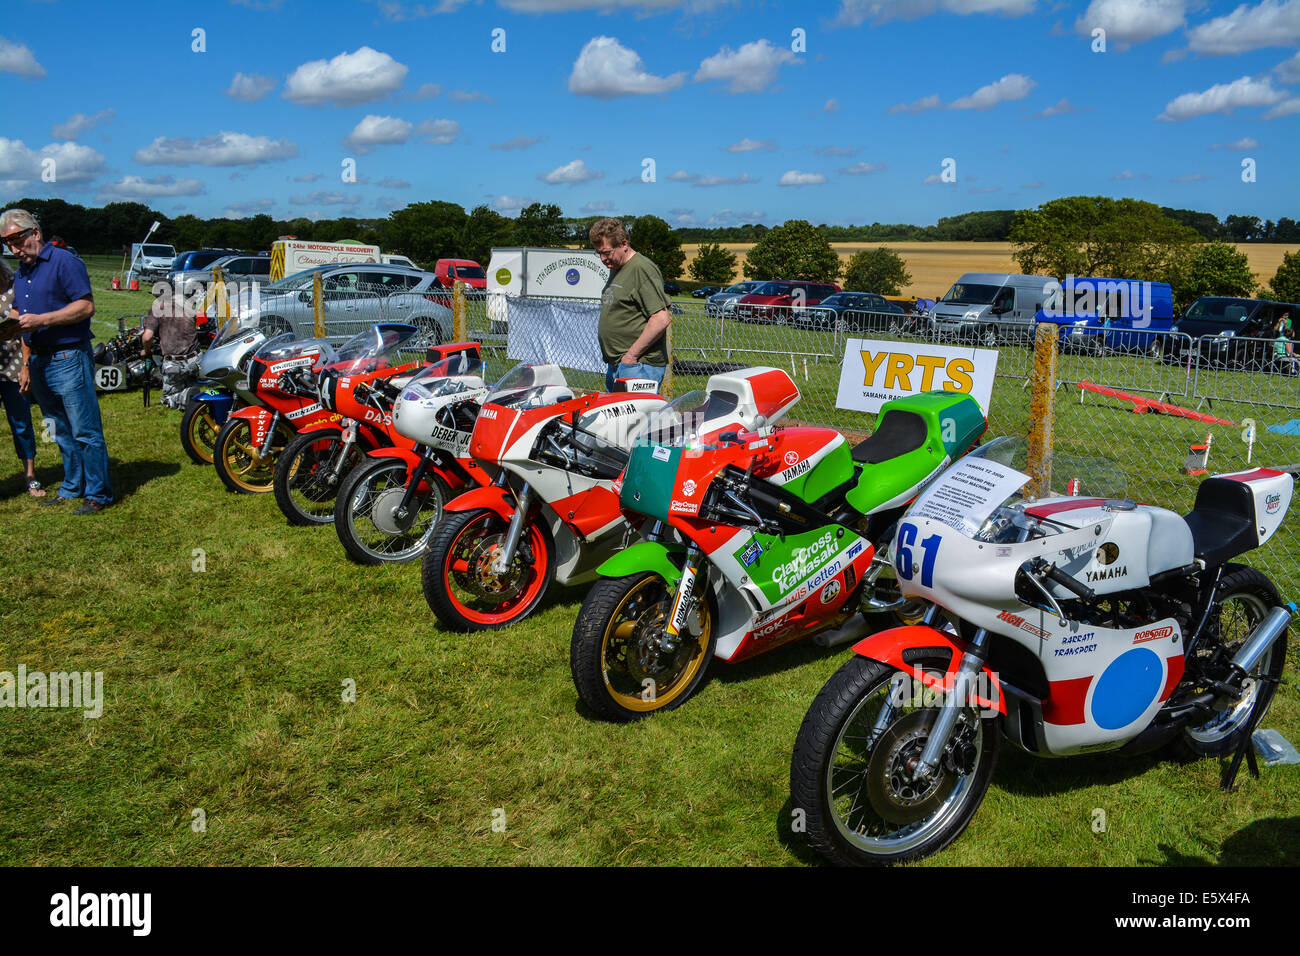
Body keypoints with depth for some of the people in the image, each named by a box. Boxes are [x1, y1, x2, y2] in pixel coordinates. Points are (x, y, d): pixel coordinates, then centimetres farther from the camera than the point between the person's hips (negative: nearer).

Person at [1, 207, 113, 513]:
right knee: (62, 433, 15)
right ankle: (72, 487, 24)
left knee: (86, 432, -5)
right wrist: (26, 363, 17)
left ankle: (98, 494, 1)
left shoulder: (64, 262, -8)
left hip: (69, 359, -8)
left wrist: (41, 320, -20)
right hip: (40, 363, 8)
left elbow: (86, 306, -16)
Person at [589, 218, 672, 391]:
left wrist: (631, 355, -16)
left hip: (638, 366, -10)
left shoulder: (643, 269, -12)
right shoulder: (616, 269, 19)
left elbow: (661, 320, -20)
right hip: (614, 365, 10)